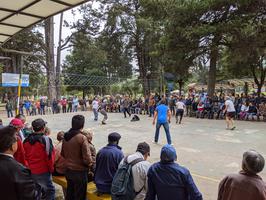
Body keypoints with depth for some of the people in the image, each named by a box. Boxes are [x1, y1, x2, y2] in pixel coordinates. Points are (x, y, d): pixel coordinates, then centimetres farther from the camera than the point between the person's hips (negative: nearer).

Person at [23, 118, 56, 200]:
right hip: (43, 171, -6)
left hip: (31, 171, 6)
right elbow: (49, 156, -16)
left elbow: (25, 156, 10)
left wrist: (29, 167, 19)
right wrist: (51, 168, -2)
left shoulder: (26, 141, 4)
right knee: (50, 190, 5)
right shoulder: (46, 139, -16)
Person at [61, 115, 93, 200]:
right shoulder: (82, 138, -22)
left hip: (68, 171, 6)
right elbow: (87, 158, -23)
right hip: (80, 172, -6)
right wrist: (90, 163, -3)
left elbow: (63, 154, 10)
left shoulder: (66, 136, -1)